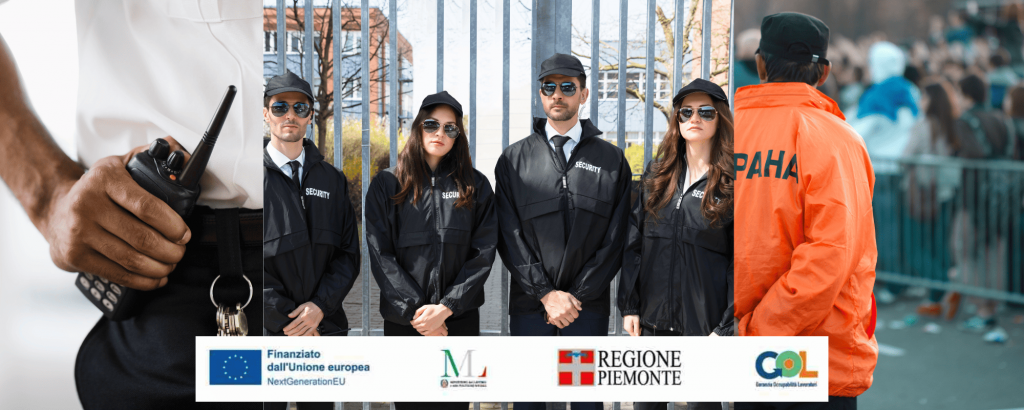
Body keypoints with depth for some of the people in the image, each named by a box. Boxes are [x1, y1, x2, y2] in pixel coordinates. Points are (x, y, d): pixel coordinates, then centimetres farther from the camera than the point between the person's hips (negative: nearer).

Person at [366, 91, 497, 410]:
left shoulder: (476, 186, 5)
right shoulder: (387, 185, 2)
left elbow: (483, 253, -2)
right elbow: (380, 255, -4)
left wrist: (446, 308, -12)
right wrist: (415, 310, -13)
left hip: (460, 320, 1)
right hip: (403, 321, -1)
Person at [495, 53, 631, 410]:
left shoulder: (611, 160, 7)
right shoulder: (514, 159, 8)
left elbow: (615, 239, 1)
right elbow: (509, 236, 1)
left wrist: (576, 297, -7)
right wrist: (546, 293, -9)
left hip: (589, 305, 0)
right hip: (529, 305, 0)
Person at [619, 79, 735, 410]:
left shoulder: (731, 183, -4)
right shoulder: (657, 176, 9)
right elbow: (633, 243, 9)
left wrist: (726, 328, -11)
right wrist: (629, 306, 3)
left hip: (705, 321, -4)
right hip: (653, 320, 4)